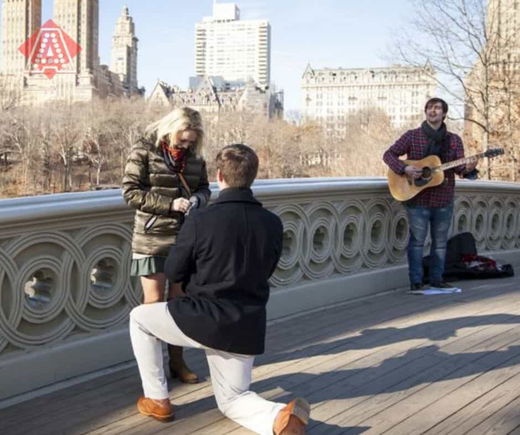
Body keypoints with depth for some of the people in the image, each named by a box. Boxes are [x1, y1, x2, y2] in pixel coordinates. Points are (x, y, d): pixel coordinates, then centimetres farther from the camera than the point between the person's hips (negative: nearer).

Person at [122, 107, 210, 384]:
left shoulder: (194, 156, 5)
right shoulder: (144, 151, -9)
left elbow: (204, 187, 16)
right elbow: (130, 192, -12)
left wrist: (197, 199, -8)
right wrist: (169, 204, -20)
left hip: (186, 237, 5)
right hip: (153, 238, -4)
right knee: (154, 303, 3)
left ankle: (177, 362, 24)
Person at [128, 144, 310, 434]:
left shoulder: (201, 220, -15)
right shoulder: (273, 224, -2)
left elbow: (174, 273, -3)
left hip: (203, 320, -4)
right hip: (248, 328, 4)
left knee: (139, 318, 22)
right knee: (232, 400, 21)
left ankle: (157, 400, 22)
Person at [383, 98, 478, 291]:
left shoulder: (454, 140, 8)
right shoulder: (412, 136, 0)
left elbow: (459, 167, 0)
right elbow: (388, 154, 0)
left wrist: (468, 168, -23)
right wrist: (404, 168, -17)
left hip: (444, 200, 3)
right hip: (417, 199, -3)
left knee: (440, 241, 10)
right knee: (417, 240, -1)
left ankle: (437, 279, 21)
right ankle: (415, 281, 7)